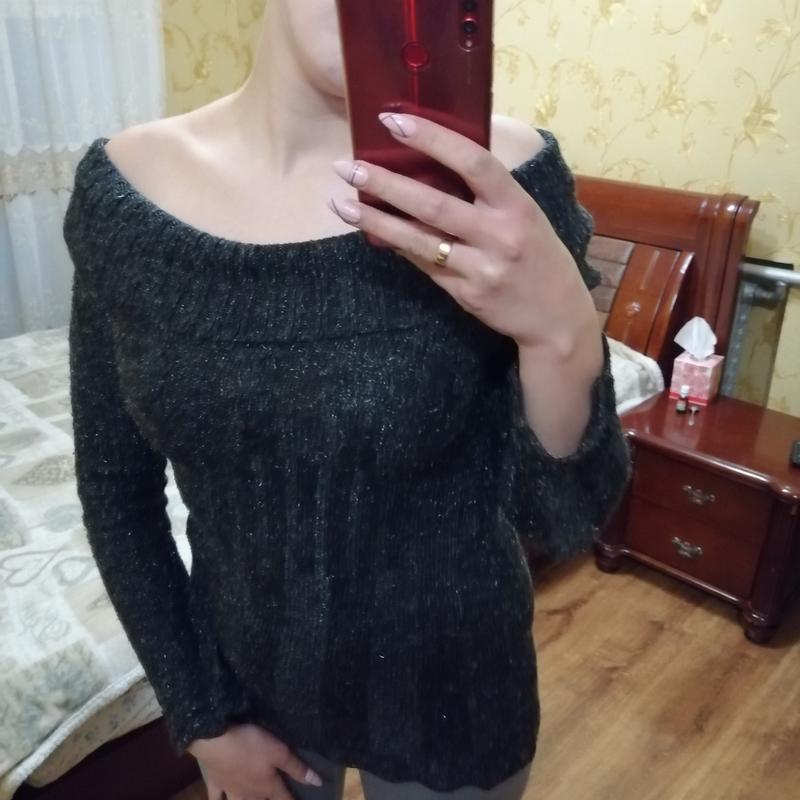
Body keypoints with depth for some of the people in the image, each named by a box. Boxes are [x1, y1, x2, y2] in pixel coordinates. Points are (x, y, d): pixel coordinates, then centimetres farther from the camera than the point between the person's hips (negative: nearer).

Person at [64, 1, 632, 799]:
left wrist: (561, 333, -36)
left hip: (447, 692, -1)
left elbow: (563, 519, -17)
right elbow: (114, 486, -4)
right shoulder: (126, 186, -13)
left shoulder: (498, 181, -20)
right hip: (244, 674, 2)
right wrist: (200, 716, 0)